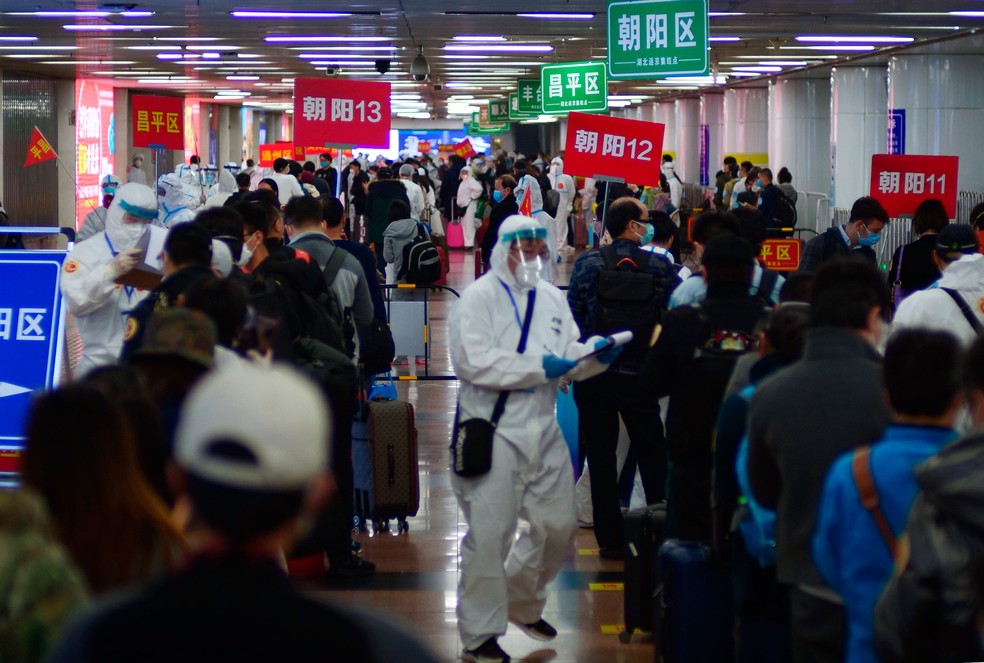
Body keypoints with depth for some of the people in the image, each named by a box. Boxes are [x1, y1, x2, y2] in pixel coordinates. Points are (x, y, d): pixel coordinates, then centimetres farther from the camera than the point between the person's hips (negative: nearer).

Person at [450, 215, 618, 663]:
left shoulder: (552, 299, 14)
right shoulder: (479, 298, -7)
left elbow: (571, 355, 16)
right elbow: (474, 361, -19)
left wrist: (597, 355, -6)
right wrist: (540, 367, -21)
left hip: (543, 430, 7)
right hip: (494, 433, -7)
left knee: (557, 525, 12)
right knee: (490, 534, -4)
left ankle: (523, 603, 36)